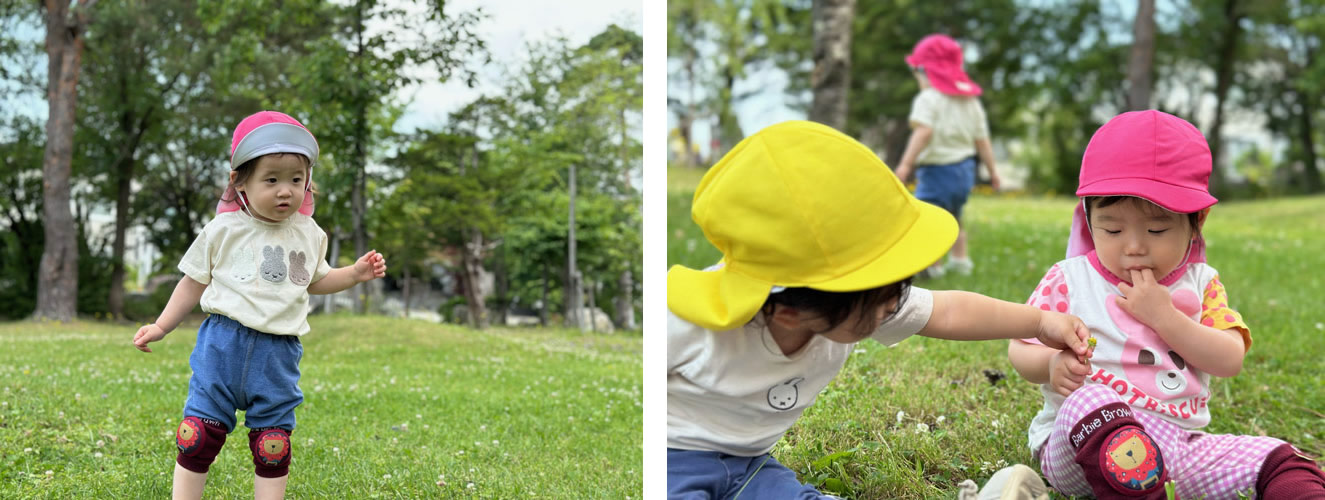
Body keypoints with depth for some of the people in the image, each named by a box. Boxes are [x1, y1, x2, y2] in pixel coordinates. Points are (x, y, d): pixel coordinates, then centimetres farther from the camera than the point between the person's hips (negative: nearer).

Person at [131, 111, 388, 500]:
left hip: (278, 351, 2)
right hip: (223, 342, -2)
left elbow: (315, 280, 24)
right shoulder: (223, 230, -1)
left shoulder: (308, 235, 7)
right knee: (199, 434, -3)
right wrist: (161, 326, 7)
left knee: (273, 445, 5)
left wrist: (355, 274, 9)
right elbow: (195, 282, 9)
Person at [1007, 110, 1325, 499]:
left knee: (1278, 461, -12)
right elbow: (1020, 348, 3)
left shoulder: (1201, 284, 8)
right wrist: (1052, 363, -20)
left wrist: (1164, 316, -13)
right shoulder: (1068, 280, 1)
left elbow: (1230, 360, -4)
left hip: (1176, 449, 4)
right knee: (1090, 403, -39)